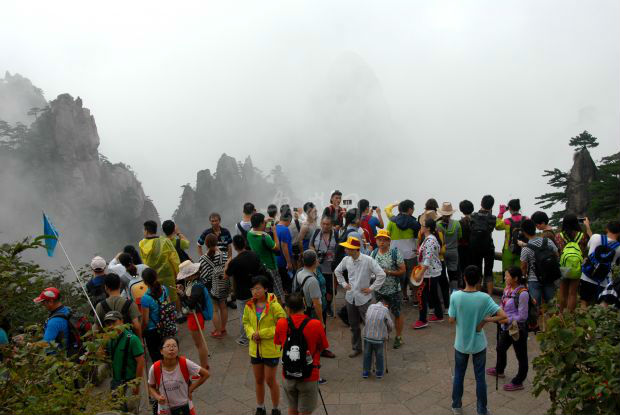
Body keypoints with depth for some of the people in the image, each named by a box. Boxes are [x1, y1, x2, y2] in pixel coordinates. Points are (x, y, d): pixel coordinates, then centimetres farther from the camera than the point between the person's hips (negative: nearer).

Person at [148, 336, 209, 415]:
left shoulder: (185, 364, -21)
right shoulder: (155, 368, -18)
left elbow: (205, 374, -11)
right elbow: (151, 387, 0)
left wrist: (190, 389, -10)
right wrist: (157, 397, -18)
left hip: (185, 408, 0)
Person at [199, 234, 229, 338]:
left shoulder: (203, 259, -16)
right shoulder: (223, 255, -11)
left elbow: (203, 275, -14)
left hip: (211, 287, -3)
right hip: (223, 286, 3)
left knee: (215, 310, 10)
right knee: (223, 307, 19)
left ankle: (218, 332, 20)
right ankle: (223, 328, 34)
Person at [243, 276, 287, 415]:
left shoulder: (274, 306, -20)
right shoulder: (249, 306, -3)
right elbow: (246, 322, 9)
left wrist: (261, 333, -22)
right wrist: (252, 334, -11)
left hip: (271, 349, -5)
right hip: (255, 349, 5)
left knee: (270, 380, 7)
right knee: (258, 380, 19)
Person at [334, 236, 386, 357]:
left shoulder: (368, 260, -18)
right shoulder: (346, 260, -2)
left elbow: (381, 275, -16)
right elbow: (337, 271, 17)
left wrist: (372, 288, -13)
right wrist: (343, 284, 8)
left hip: (363, 298, -5)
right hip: (350, 297, 5)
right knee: (353, 325, 16)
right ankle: (356, 348, 31)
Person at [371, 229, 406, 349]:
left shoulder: (395, 253, -13)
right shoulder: (374, 253, -1)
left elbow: (402, 270, -12)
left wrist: (388, 272, -21)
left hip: (393, 291, -4)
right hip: (379, 290, 4)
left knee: (397, 314, 9)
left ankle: (399, 337, 26)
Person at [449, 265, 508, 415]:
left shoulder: (455, 296, -18)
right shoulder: (484, 298, -19)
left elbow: (452, 320, -9)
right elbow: (503, 316, -20)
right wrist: (485, 320, -10)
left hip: (461, 343, 1)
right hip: (478, 344, 0)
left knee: (458, 375, 19)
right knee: (480, 377, 15)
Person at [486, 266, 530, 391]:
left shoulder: (522, 293, -26)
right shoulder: (507, 288, -3)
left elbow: (522, 316, -22)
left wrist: (506, 319, -20)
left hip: (518, 329, -9)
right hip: (506, 327, 9)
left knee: (521, 355, 12)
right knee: (500, 349, 27)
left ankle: (518, 382, 28)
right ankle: (499, 370, 52)